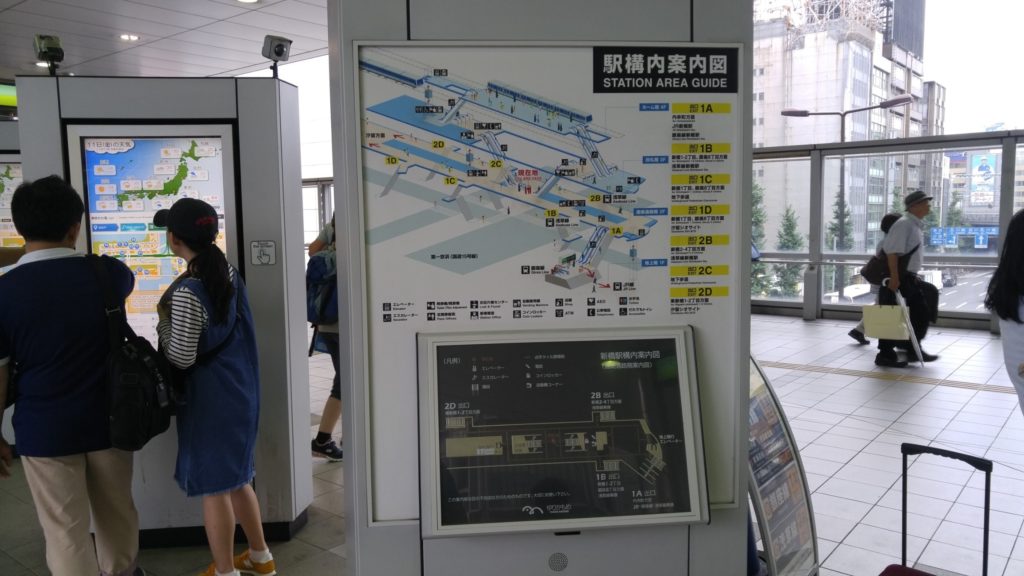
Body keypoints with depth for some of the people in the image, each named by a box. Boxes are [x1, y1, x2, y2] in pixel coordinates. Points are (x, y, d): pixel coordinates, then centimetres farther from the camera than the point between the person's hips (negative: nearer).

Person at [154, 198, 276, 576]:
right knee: (236, 476, 21)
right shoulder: (229, 273, 4)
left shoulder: (186, 291, -22)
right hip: (238, 388, 9)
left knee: (214, 486, 6)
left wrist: (163, 325, -4)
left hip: (209, 397, -8)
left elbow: (181, 358, -19)